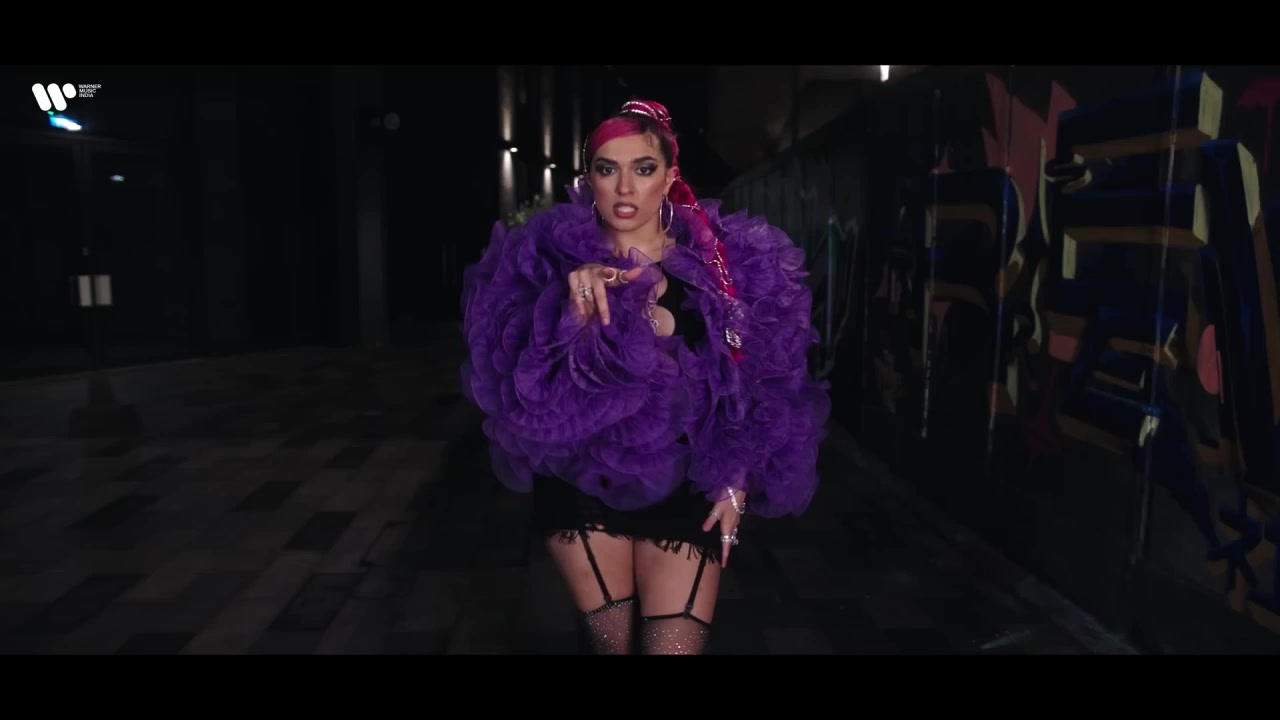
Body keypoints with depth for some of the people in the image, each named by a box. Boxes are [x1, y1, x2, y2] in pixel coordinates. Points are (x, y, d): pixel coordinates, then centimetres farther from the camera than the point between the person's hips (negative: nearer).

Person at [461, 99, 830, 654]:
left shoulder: (723, 264, -2)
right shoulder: (550, 259, -4)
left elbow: (759, 390, 5)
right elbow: (518, 377, -17)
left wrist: (737, 481, 1)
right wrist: (573, 303, -32)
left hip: (685, 492, 0)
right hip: (583, 487, 1)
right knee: (610, 643, 13)